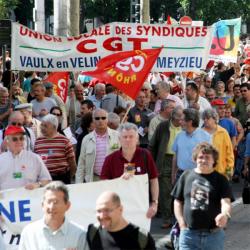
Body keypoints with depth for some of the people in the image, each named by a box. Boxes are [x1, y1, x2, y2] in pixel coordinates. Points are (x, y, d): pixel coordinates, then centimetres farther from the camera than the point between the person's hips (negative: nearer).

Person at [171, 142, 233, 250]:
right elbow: (178, 201, 11)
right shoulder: (186, 176, 5)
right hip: (189, 233, 1)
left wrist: (225, 214, -35)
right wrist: (181, 223, 1)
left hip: (213, 234, -1)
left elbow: (226, 202, -12)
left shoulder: (220, 179, 0)